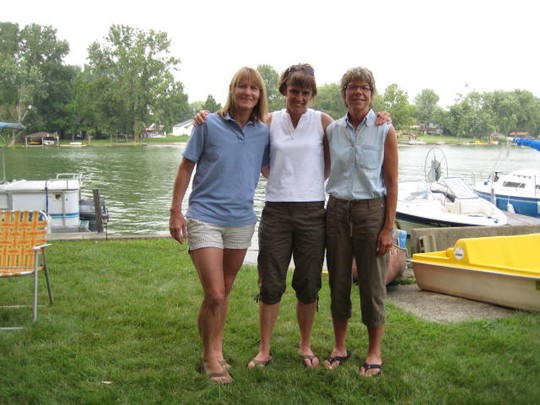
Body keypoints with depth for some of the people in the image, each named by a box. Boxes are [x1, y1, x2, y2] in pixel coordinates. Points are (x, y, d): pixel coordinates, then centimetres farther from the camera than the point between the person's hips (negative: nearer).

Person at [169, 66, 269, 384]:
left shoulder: (263, 132, 4)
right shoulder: (209, 124, -6)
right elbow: (186, 167, -2)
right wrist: (176, 211, -5)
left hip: (242, 220, 4)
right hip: (205, 217, -4)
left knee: (225, 290, 14)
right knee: (214, 293, -8)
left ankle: (217, 350, 29)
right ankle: (210, 356, 11)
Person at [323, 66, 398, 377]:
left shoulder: (385, 131, -3)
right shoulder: (332, 130, 6)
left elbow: (392, 183, -4)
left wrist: (389, 227, -9)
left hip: (371, 211, -3)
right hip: (337, 210, 3)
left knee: (372, 283, 3)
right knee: (338, 281, 10)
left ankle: (375, 352, 19)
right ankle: (340, 347, 25)